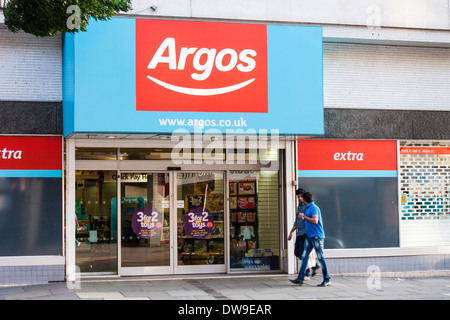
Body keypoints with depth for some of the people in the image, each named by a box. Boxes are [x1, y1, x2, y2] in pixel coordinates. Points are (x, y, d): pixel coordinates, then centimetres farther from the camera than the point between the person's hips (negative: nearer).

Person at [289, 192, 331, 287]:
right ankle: (301, 278, 5)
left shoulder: (313, 208, -13)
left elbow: (315, 221, -25)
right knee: (304, 256, 5)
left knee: (320, 258, -5)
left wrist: (303, 217, -16)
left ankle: (327, 280, 1)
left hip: (316, 236, -10)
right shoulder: (308, 208, 18)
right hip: (310, 236, 10)